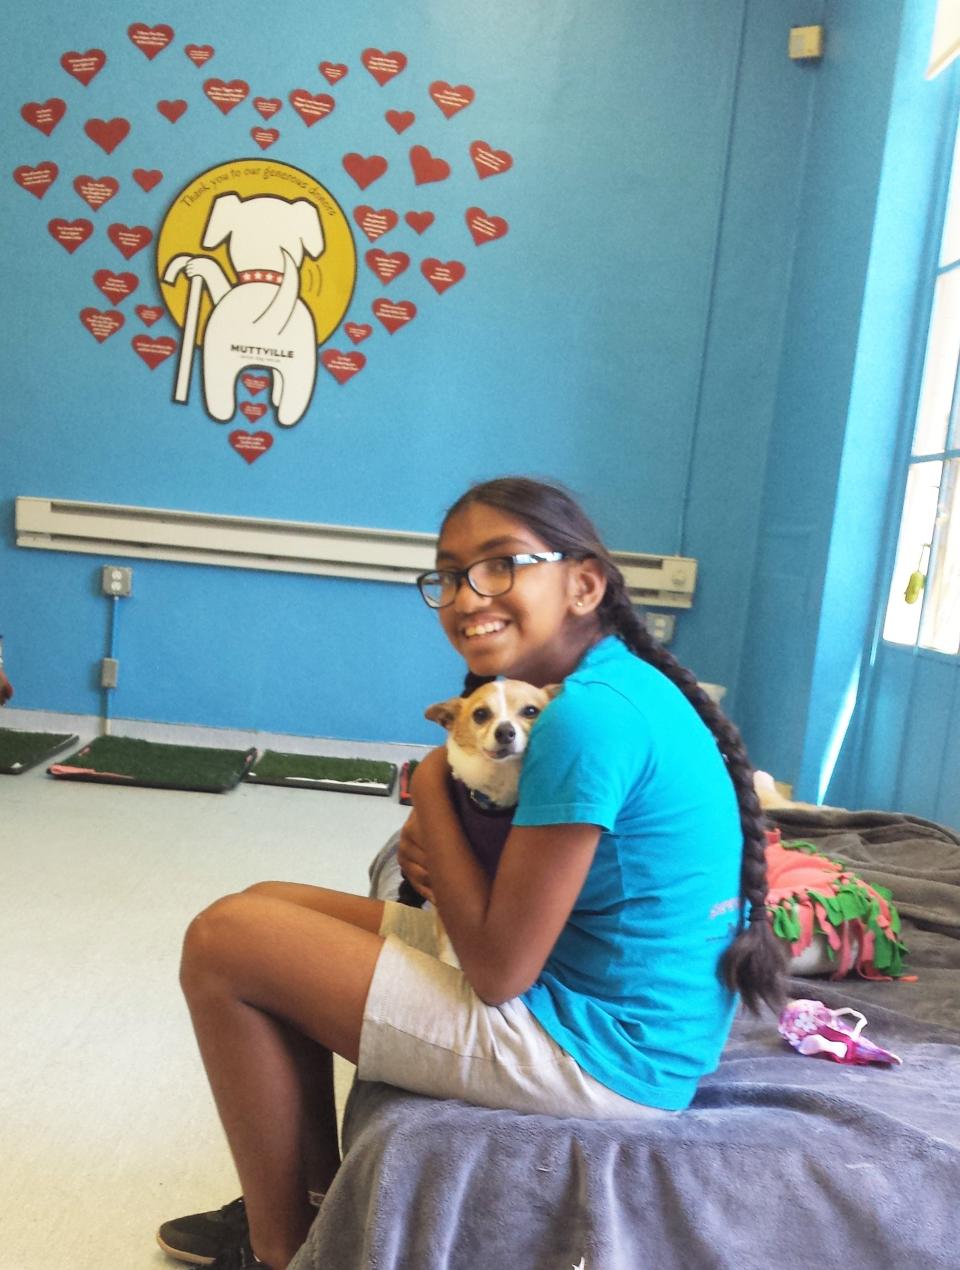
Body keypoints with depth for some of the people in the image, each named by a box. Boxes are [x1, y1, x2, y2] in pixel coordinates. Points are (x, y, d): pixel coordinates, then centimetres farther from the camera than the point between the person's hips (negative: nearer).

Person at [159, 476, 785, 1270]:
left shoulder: (591, 714, -24)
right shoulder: (616, 681, 7)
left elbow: (500, 969, -22)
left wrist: (431, 791, -10)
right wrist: (440, 854, -7)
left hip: (598, 1050, -10)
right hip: (615, 1011, 10)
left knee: (223, 944, -6)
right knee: (269, 909, 15)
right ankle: (321, 1198, 27)